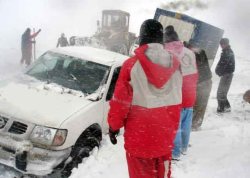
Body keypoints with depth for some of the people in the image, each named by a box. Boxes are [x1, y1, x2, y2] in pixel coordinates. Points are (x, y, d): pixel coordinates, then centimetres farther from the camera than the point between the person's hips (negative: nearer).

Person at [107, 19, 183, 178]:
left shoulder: (131, 64, -14)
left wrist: (114, 126, 5)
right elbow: (177, 102, 6)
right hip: (165, 137, 4)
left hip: (139, 138, -4)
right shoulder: (175, 65, -1)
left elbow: (120, 100, -10)